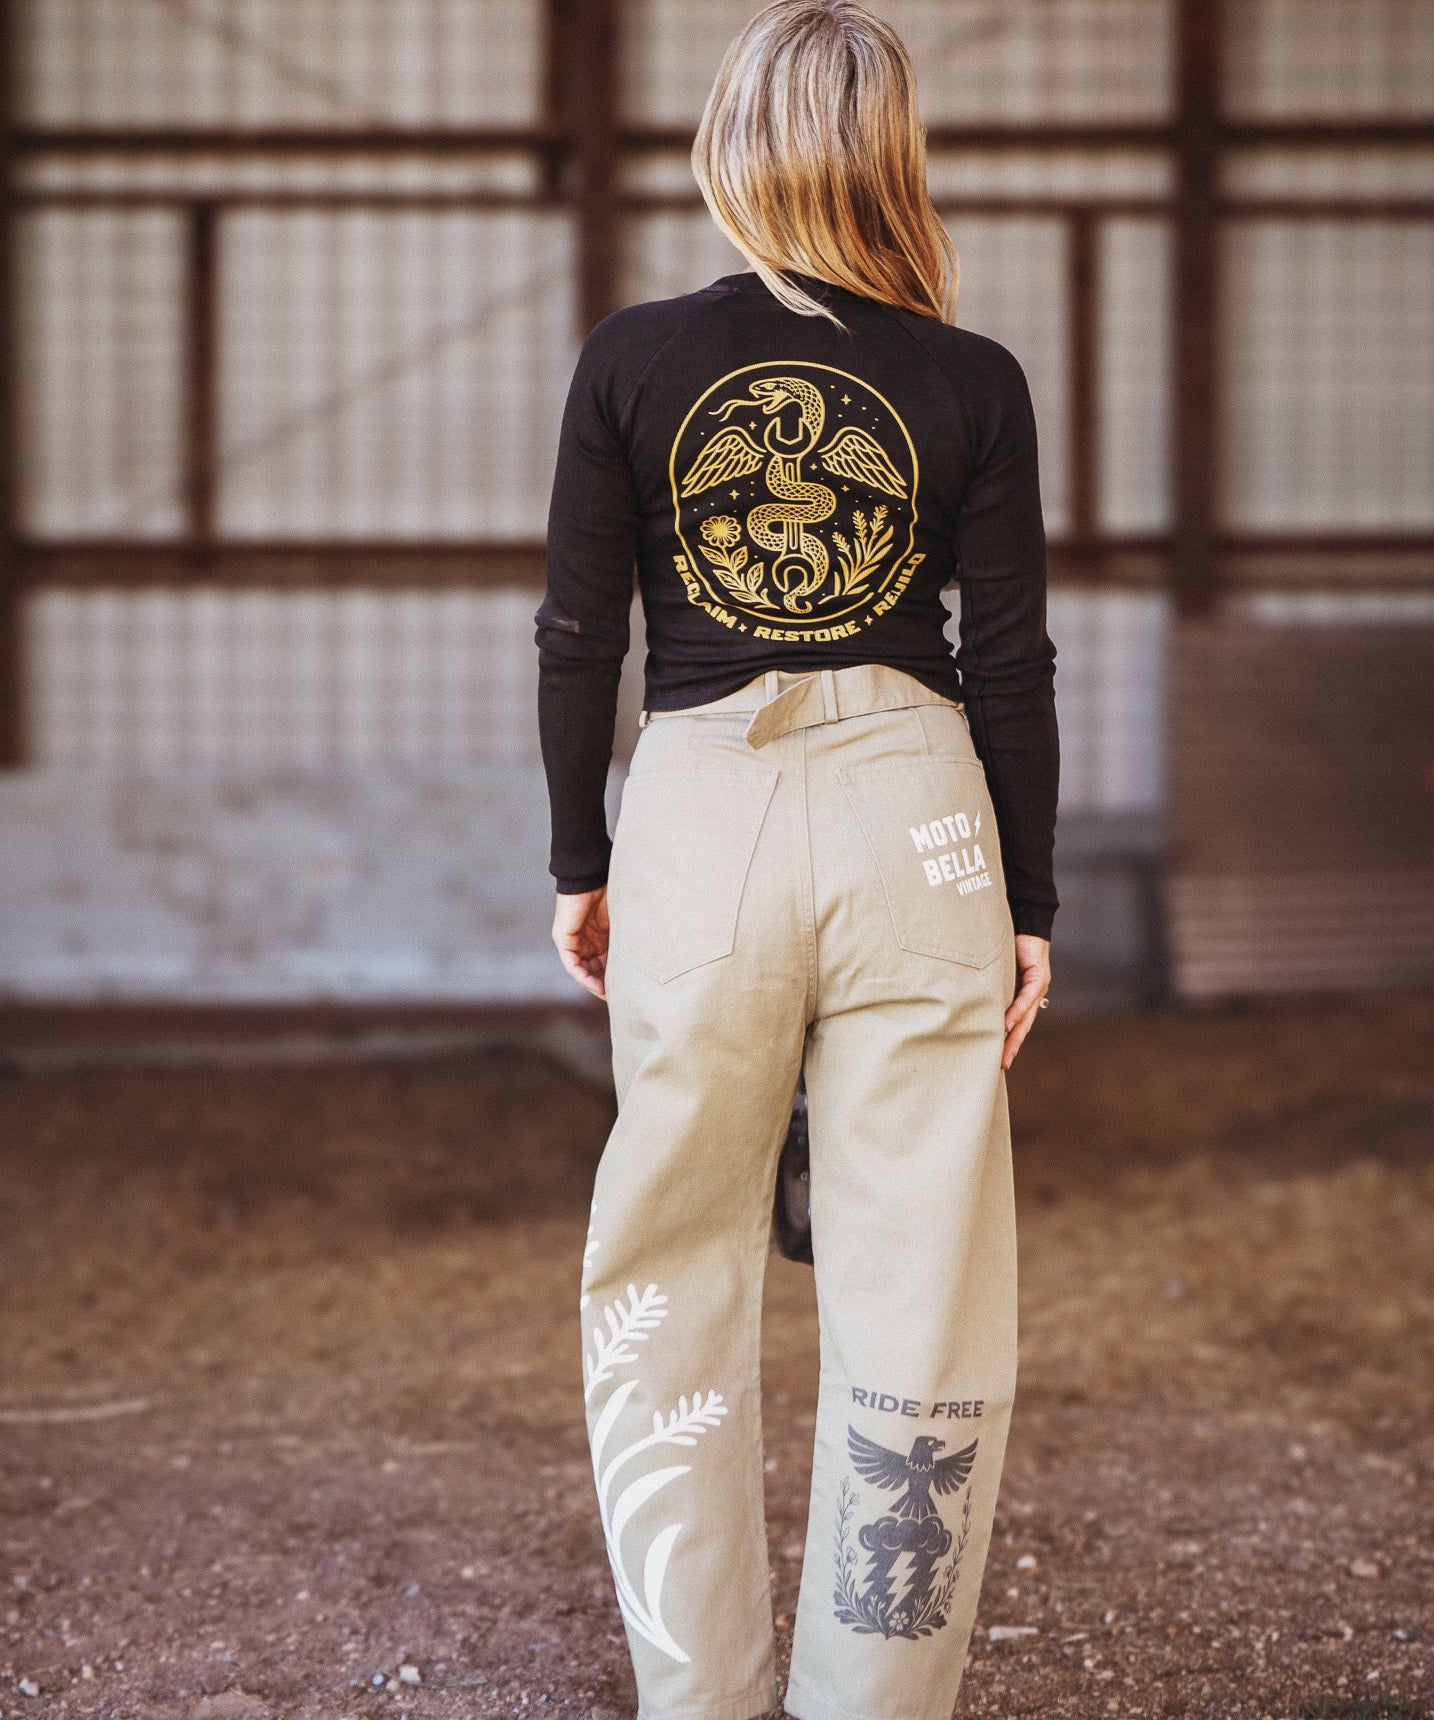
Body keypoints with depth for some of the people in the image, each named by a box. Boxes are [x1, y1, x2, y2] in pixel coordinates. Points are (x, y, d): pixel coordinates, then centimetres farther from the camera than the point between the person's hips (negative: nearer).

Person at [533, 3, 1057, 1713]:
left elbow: (576, 638, 2)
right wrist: (1029, 900, 11)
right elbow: (1013, 668, 2)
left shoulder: (631, 359, -1)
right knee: (917, 1299, 7)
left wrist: (579, 862, 14)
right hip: (914, 819, 0)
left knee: (667, 1287, 14)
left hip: (701, 816, 0)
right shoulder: (974, 384, -1)